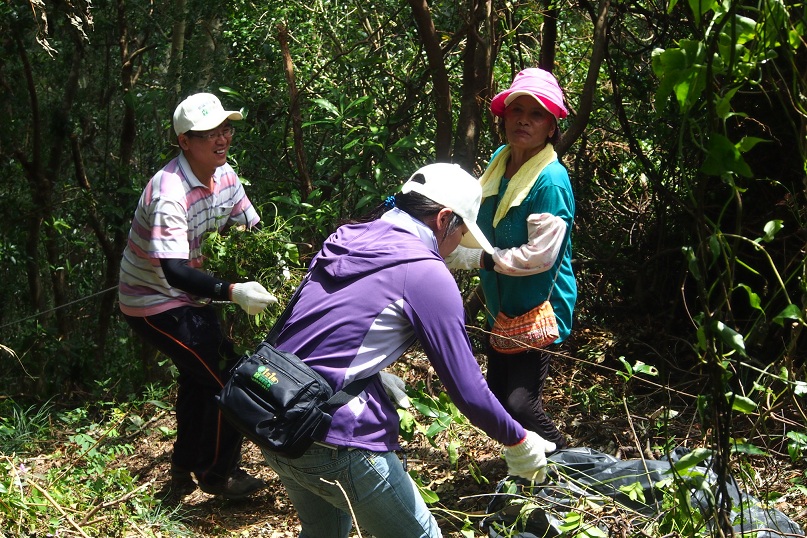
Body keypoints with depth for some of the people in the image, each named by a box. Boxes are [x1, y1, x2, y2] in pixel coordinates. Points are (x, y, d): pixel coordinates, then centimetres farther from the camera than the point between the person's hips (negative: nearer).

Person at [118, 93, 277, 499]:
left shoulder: (224, 175, -6)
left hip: (188, 296, 9)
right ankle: (216, 475, 12)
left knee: (199, 375, 22)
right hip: (155, 302, -9)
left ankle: (184, 470, 43)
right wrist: (232, 292, -48)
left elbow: (252, 229, 2)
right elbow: (174, 270, -39)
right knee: (229, 378, -9)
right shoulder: (169, 193, -32)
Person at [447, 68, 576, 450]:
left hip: (540, 308, -8)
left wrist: (474, 258, -23)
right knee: (496, 398, 16)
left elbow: (539, 256, -25)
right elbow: (482, 226, 14)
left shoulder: (551, 179, -21)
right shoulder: (499, 160, 3)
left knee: (520, 405, -15)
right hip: (502, 306, 8)